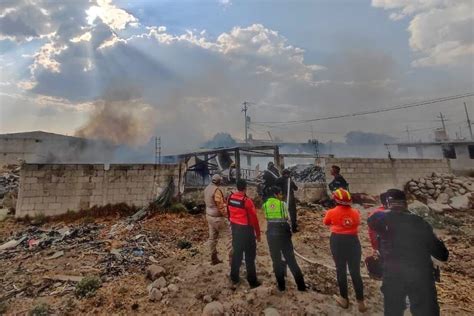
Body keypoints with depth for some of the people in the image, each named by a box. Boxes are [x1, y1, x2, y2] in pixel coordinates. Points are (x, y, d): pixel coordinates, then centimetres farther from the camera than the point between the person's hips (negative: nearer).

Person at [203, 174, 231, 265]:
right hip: (217, 217, -9)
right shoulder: (216, 190, -22)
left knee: (212, 237, 16)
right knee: (229, 236, 1)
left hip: (209, 216, 9)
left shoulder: (207, 188, 5)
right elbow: (221, 206, -22)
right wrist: (227, 215, -14)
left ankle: (214, 258, 26)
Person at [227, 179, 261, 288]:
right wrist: (258, 233, -4)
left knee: (236, 253, 19)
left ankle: (234, 278, 31)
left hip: (235, 229, 6)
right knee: (250, 256, 8)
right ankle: (252, 282, 18)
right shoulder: (247, 201, -23)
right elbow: (253, 218, -16)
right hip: (246, 230, -6)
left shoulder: (230, 198, -4)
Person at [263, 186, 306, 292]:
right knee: (290, 259, 9)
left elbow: (266, 217, 2)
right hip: (283, 232, -2)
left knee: (276, 260, 12)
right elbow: (287, 218, -3)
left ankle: (281, 285, 19)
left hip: (271, 233, 2)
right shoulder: (283, 204, -5)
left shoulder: (265, 205, 2)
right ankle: (301, 285, 14)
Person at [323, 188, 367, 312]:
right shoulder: (355, 212, -5)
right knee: (355, 272, 12)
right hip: (353, 241, 2)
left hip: (337, 241, -2)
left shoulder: (332, 212, -11)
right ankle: (360, 302, 18)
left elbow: (326, 223, 7)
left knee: (341, 270, 13)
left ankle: (344, 299, 25)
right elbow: (357, 224, 11)